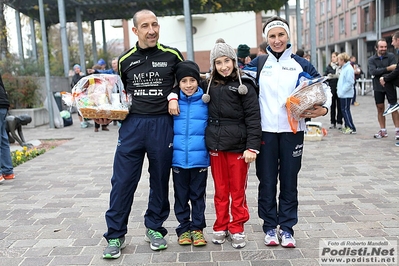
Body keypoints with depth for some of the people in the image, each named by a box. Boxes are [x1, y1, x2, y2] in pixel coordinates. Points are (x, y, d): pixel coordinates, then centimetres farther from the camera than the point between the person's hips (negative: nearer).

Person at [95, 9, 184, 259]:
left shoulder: (172, 55, 2)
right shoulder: (125, 60, 8)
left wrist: (174, 96, -3)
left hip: (162, 125, -1)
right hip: (132, 125, 1)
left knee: (160, 180, 9)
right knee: (122, 182, 0)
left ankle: (154, 228, 28)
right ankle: (116, 235, 14)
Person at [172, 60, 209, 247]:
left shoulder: (205, 102, -3)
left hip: (199, 159, -1)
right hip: (178, 158, 1)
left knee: (198, 196, 11)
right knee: (181, 196, 13)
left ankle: (197, 228, 26)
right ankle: (184, 228, 28)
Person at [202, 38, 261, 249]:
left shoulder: (244, 85, -4)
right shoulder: (210, 85, 8)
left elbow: (253, 117, -8)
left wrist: (252, 146, -14)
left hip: (237, 145, -3)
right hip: (215, 145, 3)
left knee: (238, 190, 6)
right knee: (220, 190, 12)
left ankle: (237, 229, 21)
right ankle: (221, 227, 25)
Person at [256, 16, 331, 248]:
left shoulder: (301, 64, 5)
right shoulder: (259, 64, 6)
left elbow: (324, 87, 8)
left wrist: (324, 108, -12)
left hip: (293, 131, 0)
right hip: (266, 131, 0)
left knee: (289, 181, 7)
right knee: (267, 181, 6)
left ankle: (287, 227, 19)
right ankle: (270, 226, 20)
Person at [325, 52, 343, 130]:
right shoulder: (329, 67, 10)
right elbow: (325, 76, 9)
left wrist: (338, 76, -18)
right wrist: (328, 76, -11)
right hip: (332, 88, 3)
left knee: (339, 105, 2)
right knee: (332, 105, 7)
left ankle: (339, 122, 9)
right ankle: (333, 122, 14)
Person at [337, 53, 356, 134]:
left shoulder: (349, 68, -14)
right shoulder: (344, 68, 15)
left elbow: (350, 82, -20)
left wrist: (342, 91, -21)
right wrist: (339, 90, 13)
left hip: (346, 94, -9)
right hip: (343, 94, 9)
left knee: (345, 110, -6)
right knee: (344, 110, 12)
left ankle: (352, 128, -2)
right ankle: (347, 126, 20)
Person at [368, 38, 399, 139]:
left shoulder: (391, 56, -1)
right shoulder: (371, 59, 2)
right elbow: (373, 72, -15)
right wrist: (387, 68, -22)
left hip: (389, 86, -2)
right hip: (378, 87, 2)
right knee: (380, 108, 7)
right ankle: (383, 131, 16)